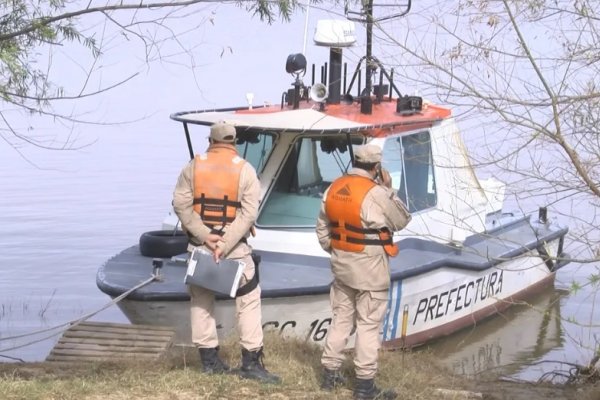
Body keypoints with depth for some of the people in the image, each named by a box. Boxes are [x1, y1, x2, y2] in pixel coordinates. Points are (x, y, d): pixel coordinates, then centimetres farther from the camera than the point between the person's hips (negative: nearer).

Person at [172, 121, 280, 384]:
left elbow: (181, 204, -7)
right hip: (235, 246, -2)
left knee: (201, 300, 12)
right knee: (248, 299, 5)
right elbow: (249, 213, -12)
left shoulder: (193, 167, 2)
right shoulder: (245, 170, -3)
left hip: (199, 244, 2)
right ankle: (251, 361, 0)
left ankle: (209, 359, 14)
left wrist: (204, 236, -13)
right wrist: (225, 244, -16)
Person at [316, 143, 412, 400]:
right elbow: (401, 221, -6)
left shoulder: (334, 189, 3)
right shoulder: (375, 193, -19)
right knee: (369, 324, 0)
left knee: (341, 318, 17)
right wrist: (389, 189, -1)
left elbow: (322, 228, 10)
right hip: (369, 267, -7)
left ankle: (330, 374, 22)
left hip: (342, 264, 7)